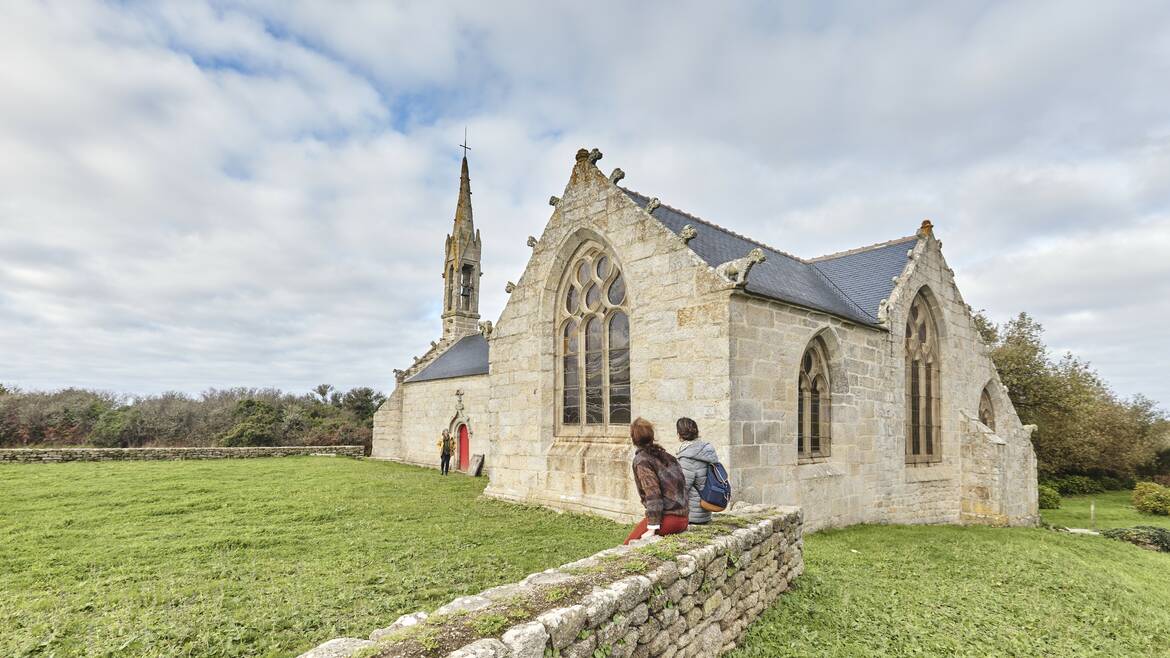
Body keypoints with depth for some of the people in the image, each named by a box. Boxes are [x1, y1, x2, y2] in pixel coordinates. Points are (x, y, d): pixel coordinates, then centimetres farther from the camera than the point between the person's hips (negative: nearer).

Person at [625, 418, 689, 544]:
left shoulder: (641, 460, -10)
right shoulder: (665, 455, 11)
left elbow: (652, 494, -17)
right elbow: (681, 484, 15)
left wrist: (652, 528, -15)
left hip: (667, 519, -8)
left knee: (629, 544, 2)